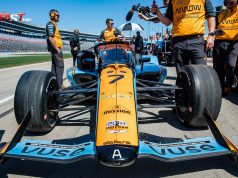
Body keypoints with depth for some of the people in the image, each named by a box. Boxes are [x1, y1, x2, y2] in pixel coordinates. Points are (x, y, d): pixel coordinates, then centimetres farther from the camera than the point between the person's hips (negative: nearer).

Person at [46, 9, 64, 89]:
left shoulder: (53, 25, 20)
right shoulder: (51, 24, -11)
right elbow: (50, 38, -21)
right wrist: (57, 49, -22)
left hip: (55, 48, 10)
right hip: (55, 48, -10)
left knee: (54, 66, 12)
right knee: (60, 66, -10)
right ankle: (59, 85, -9)